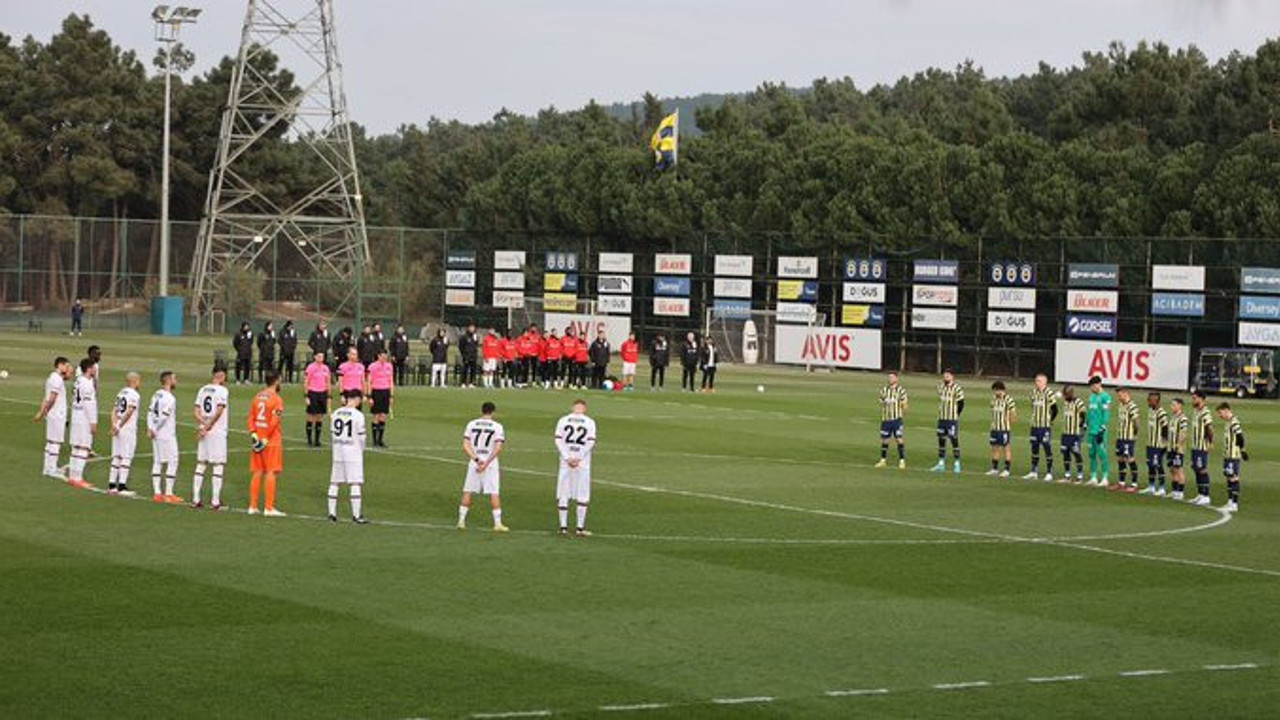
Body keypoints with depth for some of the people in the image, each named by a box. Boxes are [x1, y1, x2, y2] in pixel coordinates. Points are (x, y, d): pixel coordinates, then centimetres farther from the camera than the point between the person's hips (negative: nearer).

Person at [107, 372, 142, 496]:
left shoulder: (120, 393, 13)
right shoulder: (134, 395, -10)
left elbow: (114, 411, 6)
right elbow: (128, 412, -17)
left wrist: (114, 425, -3)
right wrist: (120, 426, -10)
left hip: (118, 430, 7)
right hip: (128, 430, -7)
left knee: (116, 457, 11)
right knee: (126, 457, -4)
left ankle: (112, 485, 12)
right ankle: (122, 486, -7)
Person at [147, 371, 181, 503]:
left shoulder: (156, 395, 9)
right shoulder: (169, 398, -17)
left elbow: (150, 412, 6)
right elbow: (163, 417, -21)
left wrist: (150, 428, 0)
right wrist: (154, 430, -8)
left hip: (157, 435, 8)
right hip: (167, 436, -8)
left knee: (157, 463, 11)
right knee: (172, 463, 0)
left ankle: (157, 493, 11)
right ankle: (168, 494, 0)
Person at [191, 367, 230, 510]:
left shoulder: (203, 390, 10)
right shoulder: (221, 390, -9)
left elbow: (196, 411, 4)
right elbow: (219, 411, -17)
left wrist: (204, 424, -7)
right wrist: (208, 426, -10)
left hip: (204, 432, 6)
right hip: (218, 433, -6)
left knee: (201, 465, 12)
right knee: (218, 466, -2)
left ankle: (195, 499, 12)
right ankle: (215, 502, -4)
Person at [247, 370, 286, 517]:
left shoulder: (257, 397, 9)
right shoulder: (276, 399, -12)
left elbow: (251, 418, 6)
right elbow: (274, 422, -18)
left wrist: (253, 433, 0)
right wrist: (266, 438, -13)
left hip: (258, 440, 6)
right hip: (271, 441, -6)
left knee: (257, 473, 12)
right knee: (271, 473, -3)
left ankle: (253, 506, 15)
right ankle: (268, 508, -4)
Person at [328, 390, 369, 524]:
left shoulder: (335, 414, 5)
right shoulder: (358, 415, -11)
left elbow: (333, 433, 9)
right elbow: (361, 436, -8)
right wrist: (361, 450, 9)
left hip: (337, 451, 6)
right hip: (353, 452, -6)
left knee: (334, 482, 12)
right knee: (355, 484, -3)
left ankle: (332, 513, 15)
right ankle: (356, 515, -5)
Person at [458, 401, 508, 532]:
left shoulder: (471, 424, 3)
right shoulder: (497, 427, -3)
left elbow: (465, 446, -5)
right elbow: (498, 448, -14)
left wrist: (476, 459, -11)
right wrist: (486, 463, -14)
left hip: (474, 462, 2)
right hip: (490, 462, -2)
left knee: (467, 492, 10)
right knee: (494, 493, 1)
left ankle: (461, 521, 11)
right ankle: (497, 523, -1)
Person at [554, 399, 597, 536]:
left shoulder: (563, 421, 3)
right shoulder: (589, 423, 0)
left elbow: (558, 441, -3)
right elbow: (590, 443, -6)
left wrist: (567, 458, -5)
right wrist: (579, 458, -7)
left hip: (565, 463, 1)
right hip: (582, 463, -1)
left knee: (563, 495, 8)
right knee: (582, 497, 5)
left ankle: (563, 526, 7)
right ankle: (580, 527, 3)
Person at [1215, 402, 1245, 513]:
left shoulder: (1234, 422, -17)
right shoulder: (1226, 422, 12)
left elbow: (1240, 437, -20)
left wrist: (1242, 451, -13)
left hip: (1234, 456, -10)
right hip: (1227, 455, 10)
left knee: (1234, 478, -6)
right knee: (1228, 478, 14)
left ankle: (1235, 504, -4)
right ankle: (1230, 501, 21)